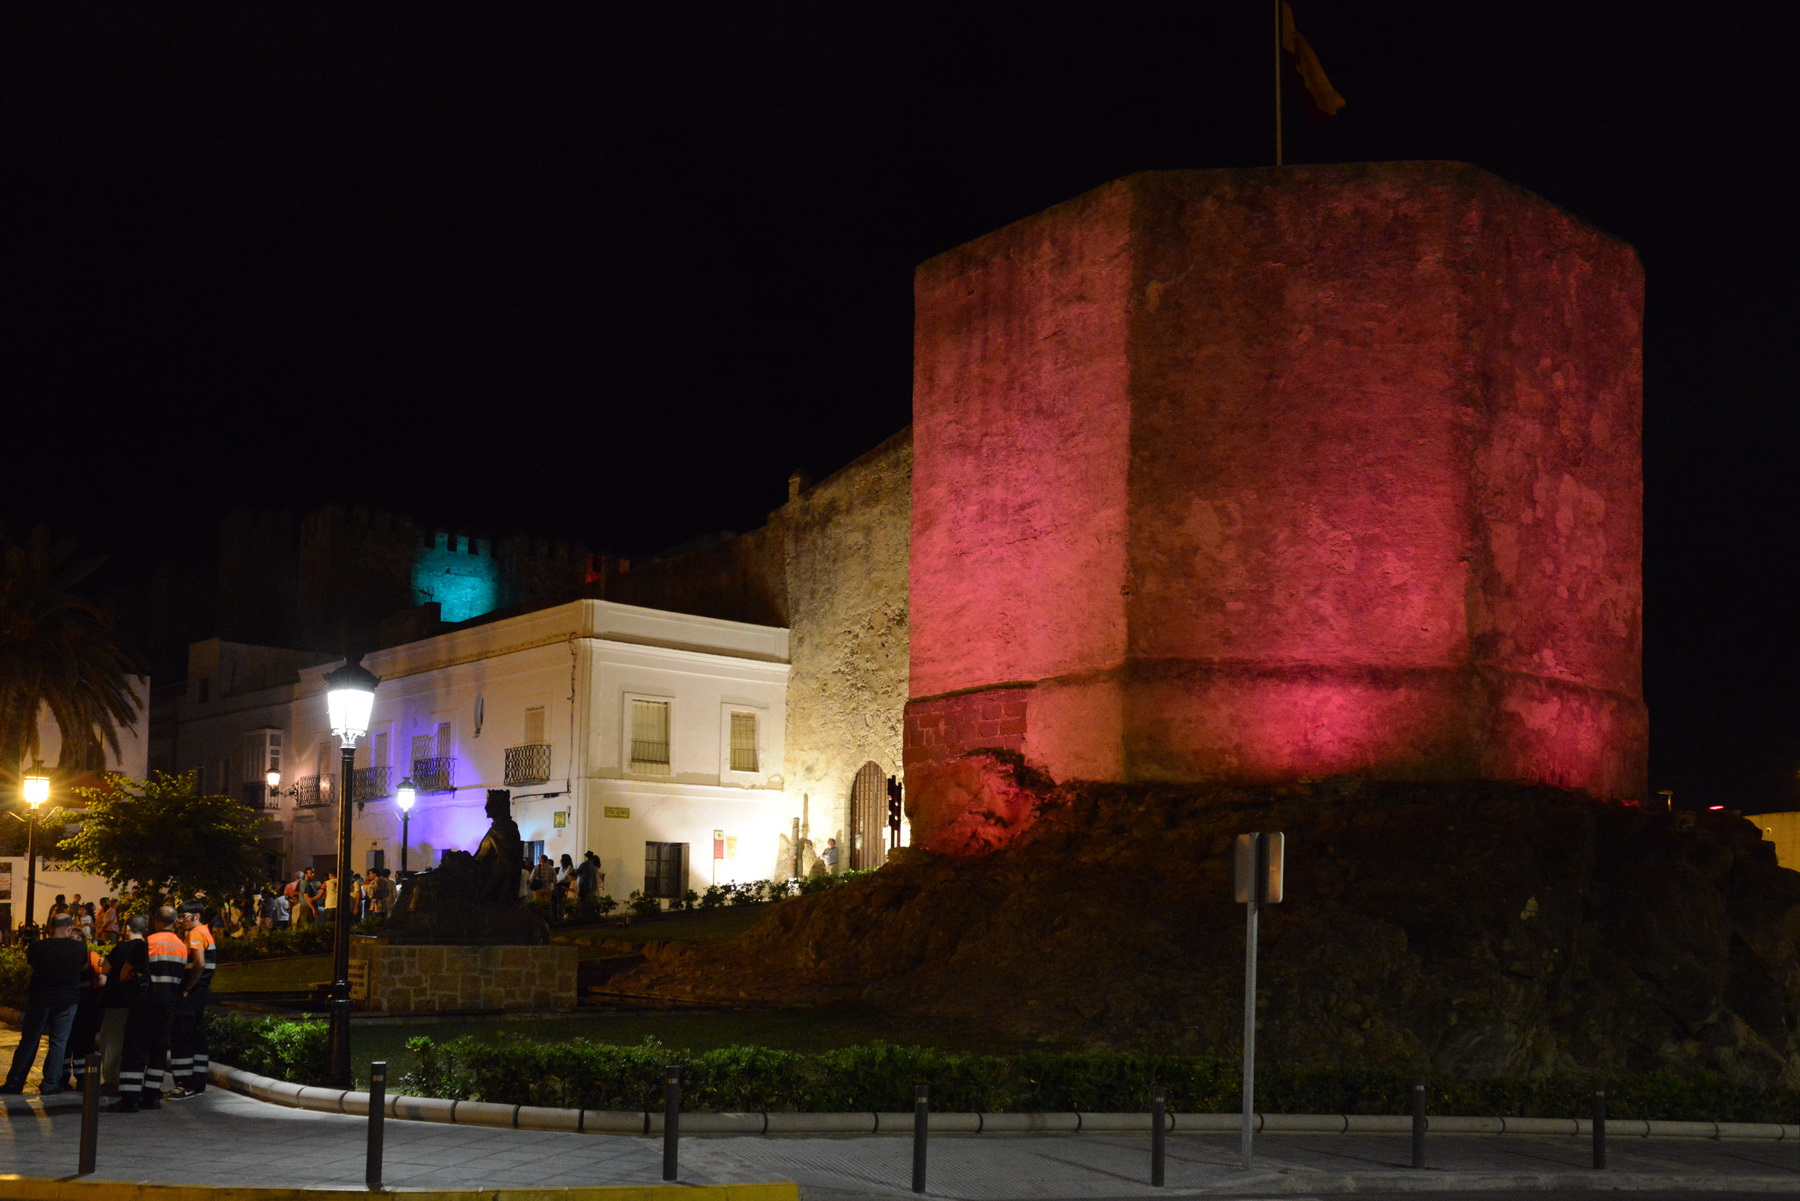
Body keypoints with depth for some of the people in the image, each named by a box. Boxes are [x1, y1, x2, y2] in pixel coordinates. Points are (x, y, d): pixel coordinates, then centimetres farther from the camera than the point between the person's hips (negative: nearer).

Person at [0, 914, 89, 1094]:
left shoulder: (37, 947, -10)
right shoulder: (79, 948, -8)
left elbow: (30, 962, 9)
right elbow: (84, 966, 10)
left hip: (40, 999, 1)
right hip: (67, 1001, 0)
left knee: (28, 1041, 10)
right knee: (58, 1042, 5)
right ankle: (49, 1085, 3)